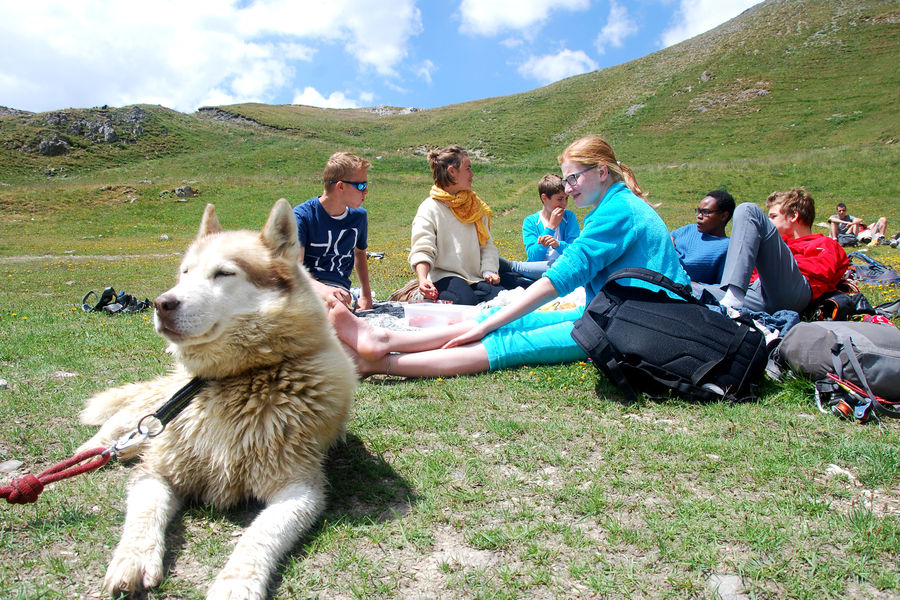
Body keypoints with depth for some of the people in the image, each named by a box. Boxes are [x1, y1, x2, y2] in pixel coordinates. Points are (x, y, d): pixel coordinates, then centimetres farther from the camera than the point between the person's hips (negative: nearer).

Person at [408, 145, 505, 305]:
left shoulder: (476, 206, 21)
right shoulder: (430, 208, 1)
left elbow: (487, 244, 18)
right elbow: (422, 250, -10)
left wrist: (489, 270, -3)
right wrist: (423, 279, -30)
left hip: (475, 277, 6)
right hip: (445, 276, -6)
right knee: (466, 299, -37)